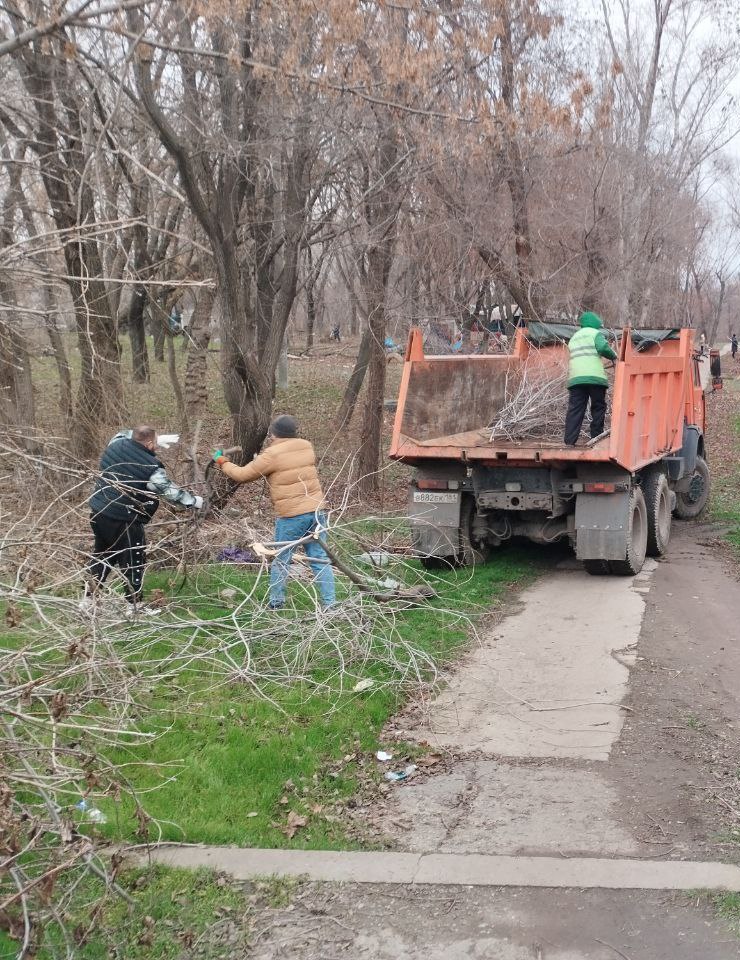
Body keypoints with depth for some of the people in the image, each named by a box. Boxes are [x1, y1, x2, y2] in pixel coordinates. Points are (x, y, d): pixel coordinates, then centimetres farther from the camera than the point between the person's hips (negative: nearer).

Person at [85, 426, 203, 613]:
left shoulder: (116, 445, 0)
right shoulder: (151, 468, -19)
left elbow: (123, 434, 25)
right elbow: (170, 491, -10)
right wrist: (194, 501, 4)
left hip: (98, 513, 8)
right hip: (123, 522, -8)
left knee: (102, 555, 23)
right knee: (134, 562, 6)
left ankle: (89, 598, 29)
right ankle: (134, 605, 14)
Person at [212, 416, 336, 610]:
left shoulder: (272, 455, -9)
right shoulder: (307, 446, 9)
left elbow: (242, 475, -1)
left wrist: (222, 461, 14)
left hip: (291, 516, -5)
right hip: (316, 510, 5)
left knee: (281, 560, 10)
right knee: (320, 559, 8)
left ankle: (276, 603, 18)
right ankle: (330, 603, 7)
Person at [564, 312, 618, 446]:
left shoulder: (574, 337, 27)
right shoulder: (595, 333, 6)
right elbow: (603, 348, -11)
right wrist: (614, 356, 6)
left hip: (575, 378, 5)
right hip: (595, 377, -5)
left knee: (575, 410, 0)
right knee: (598, 408, 6)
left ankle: (569, 441, -9)